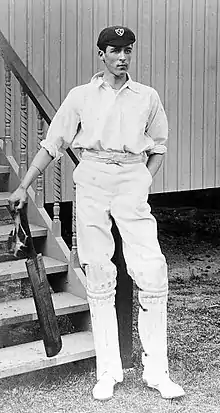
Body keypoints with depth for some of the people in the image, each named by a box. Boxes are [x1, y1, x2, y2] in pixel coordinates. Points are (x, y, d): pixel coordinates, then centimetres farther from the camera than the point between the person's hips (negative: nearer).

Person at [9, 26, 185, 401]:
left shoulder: (148, 97, 12)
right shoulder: (80, 96, 10)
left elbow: (158, 148, 20)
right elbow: (52, 144, 10)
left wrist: (144, 183, 4)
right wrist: (23, 187, 6)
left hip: (133, 179, 0)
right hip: (92, 180, 0)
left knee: (152, 274, -10)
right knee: (98, 277, -1)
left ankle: (156, 370, -1)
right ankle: (107, 371, 7)